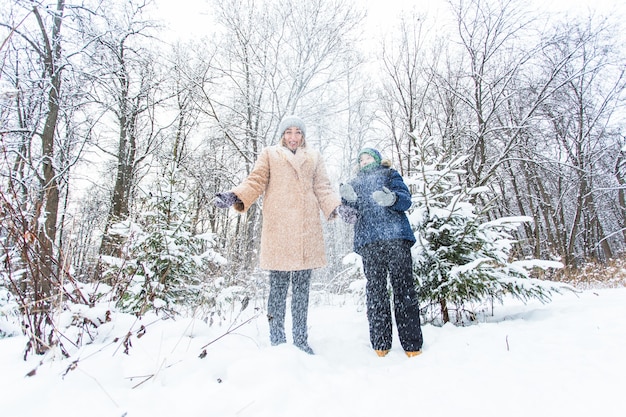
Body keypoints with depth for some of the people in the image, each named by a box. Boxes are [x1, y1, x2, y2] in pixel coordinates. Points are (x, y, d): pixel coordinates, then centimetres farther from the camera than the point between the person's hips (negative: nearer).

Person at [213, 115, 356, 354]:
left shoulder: (313, 158, 23)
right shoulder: (270, 155, 19)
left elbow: (323, 188, 14)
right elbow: (256, 181, 7)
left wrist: (336, 207, -5)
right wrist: (235, 197, -12)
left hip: (306, 228, 2)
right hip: (278, 227, -2)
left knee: (302, 286, 4)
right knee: (278, 284, -3)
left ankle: (301, 341, 14)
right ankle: (277, 341, 7)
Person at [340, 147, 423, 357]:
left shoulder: (390, 175, 21)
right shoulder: (356, 183, 28)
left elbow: (406, 199, 5)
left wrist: (392, 198, -19)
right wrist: (348, 199, -9)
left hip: (395, 236, -2)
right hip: (368, 240, 2)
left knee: (403, 287, -5)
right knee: (375, 289, -2)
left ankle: (412, 344, 0)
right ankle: (380, 343, 3)